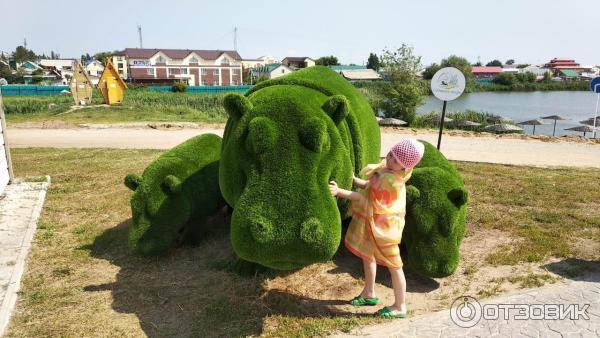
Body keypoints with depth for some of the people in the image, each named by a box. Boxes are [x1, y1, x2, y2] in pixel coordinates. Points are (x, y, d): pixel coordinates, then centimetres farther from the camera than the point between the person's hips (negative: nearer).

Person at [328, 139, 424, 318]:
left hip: (384, 226, -10)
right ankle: (369, 294, 43)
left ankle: (400, 307, 20)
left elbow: (365, 197, -27)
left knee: (394, 266, 4)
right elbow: (368, 185, 10)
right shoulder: (384, 169, -1)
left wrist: (339, 192, -30)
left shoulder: (391, 180, -29)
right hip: (371, 223, 10)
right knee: (367, 255, 24)